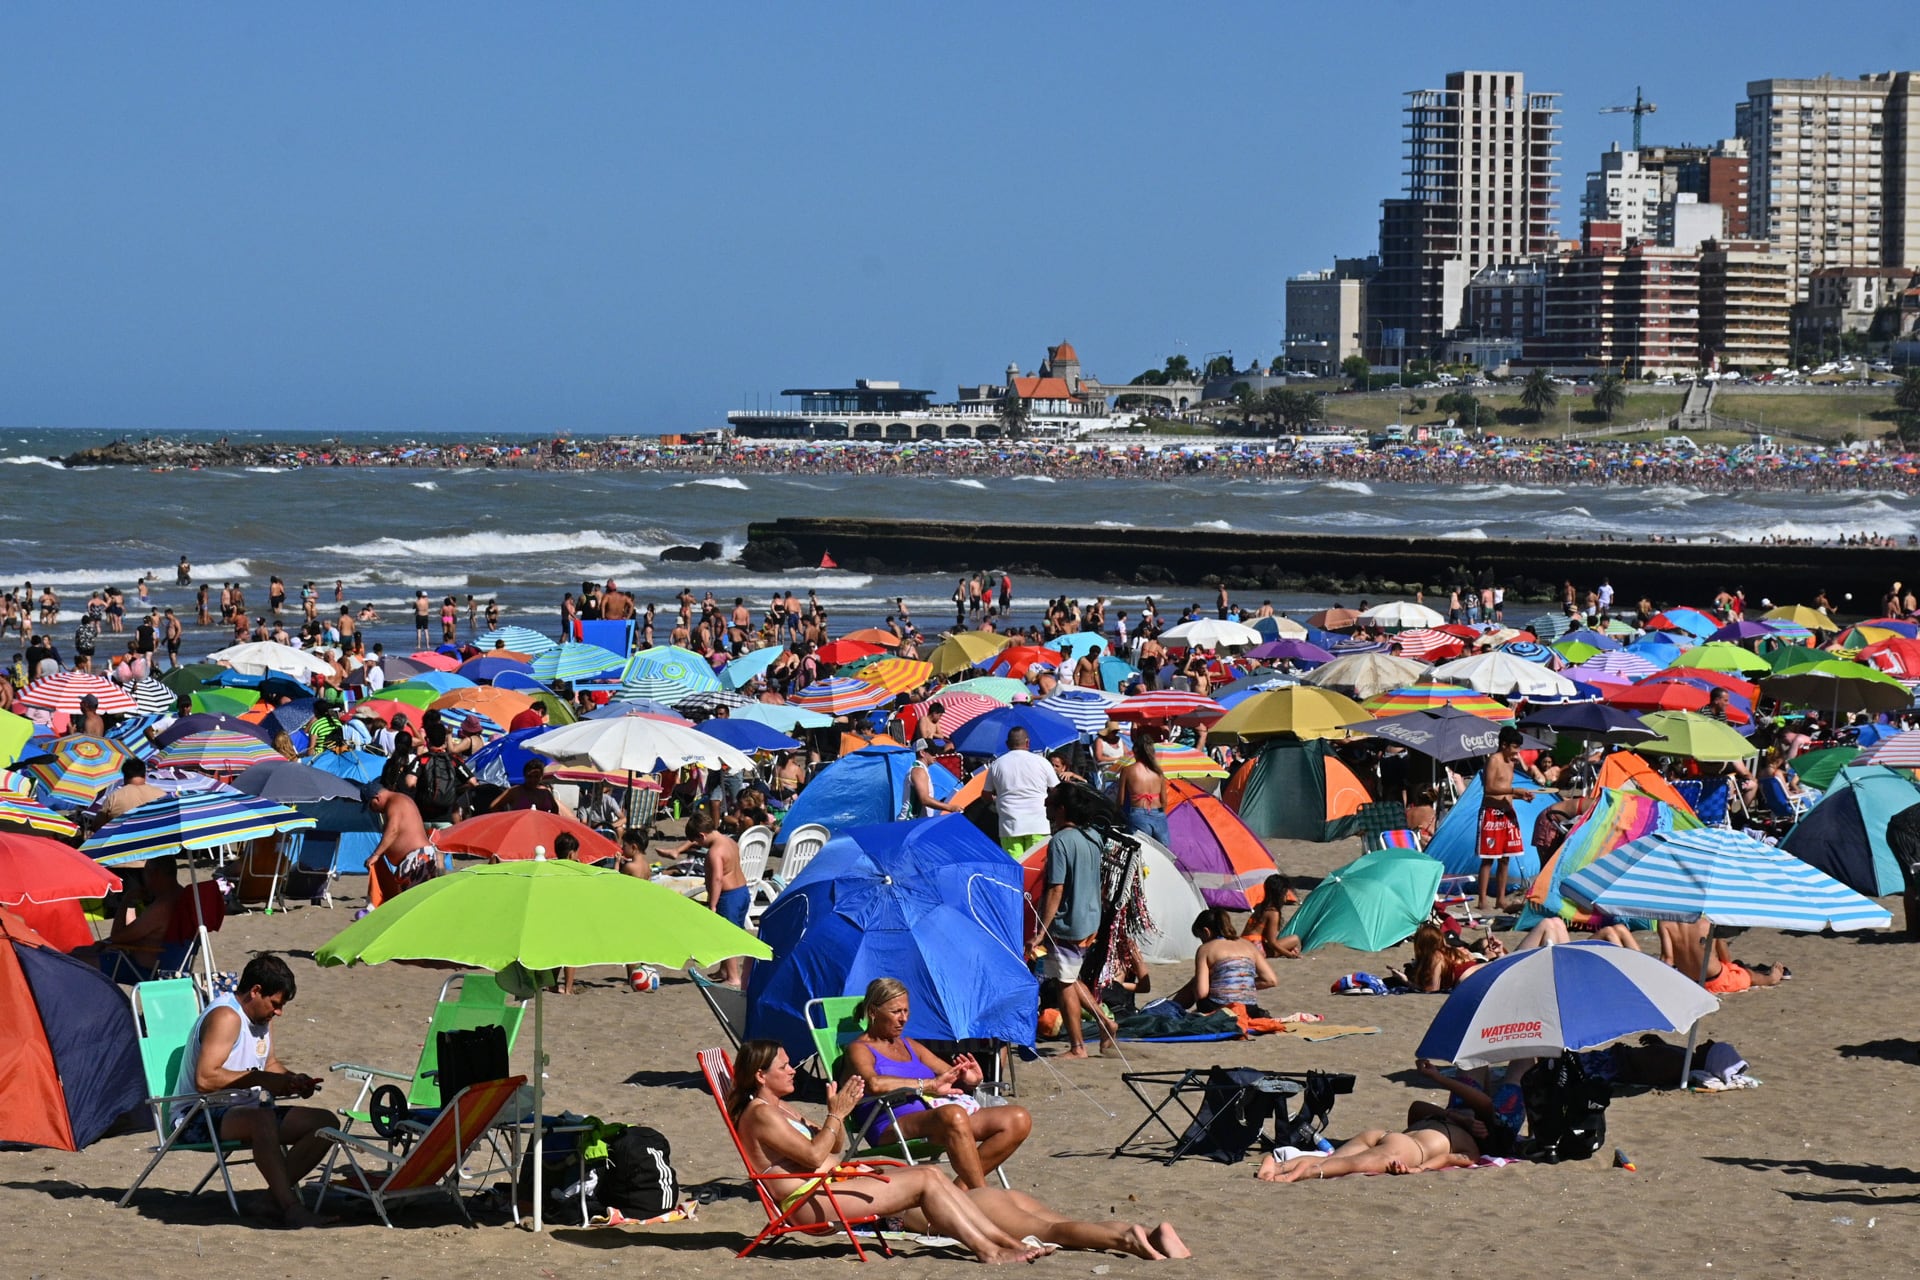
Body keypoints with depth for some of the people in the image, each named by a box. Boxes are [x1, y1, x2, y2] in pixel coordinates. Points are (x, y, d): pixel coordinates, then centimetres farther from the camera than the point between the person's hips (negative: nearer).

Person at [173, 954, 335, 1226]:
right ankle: (289, 1206, -39)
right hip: (201, 1119, -10)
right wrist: (260, 1079, -28)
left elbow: (271, 1064, 26)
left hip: (242, 1111, 10)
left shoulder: (262, 1018, 13)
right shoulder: (226, 1017, -18)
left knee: (326, 1122, -1)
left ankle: (275, 1194, -12)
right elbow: (205, 1079, -29)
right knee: (263, 1119, -41)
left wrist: (294, 1080, 4)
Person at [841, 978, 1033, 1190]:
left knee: (1018, 1119, -11)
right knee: (953, 1115, -41)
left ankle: (961, 1188, -17)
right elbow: (874, 1084, -18)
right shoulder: (859, 1049, 5)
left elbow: (952, 1078, 29)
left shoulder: (910, 1046, 29)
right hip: (896, 1125, -8)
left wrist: (972, 1081, 3)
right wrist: (930, 1085, -16)